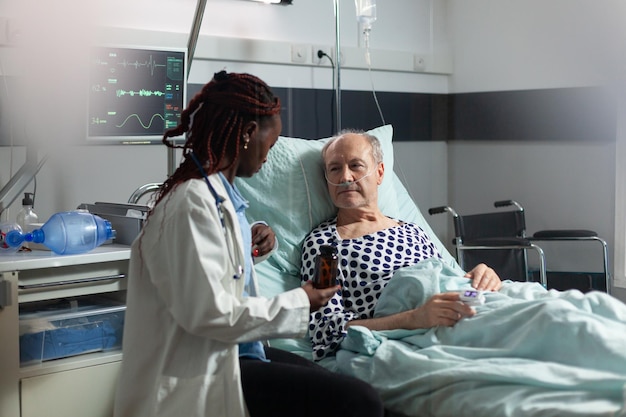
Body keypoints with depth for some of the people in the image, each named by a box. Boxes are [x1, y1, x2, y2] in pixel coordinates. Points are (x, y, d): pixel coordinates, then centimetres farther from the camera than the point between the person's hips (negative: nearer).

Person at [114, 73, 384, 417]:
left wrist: (249, 243, 7)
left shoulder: (220, 190, 8)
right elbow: (209, 313, -26)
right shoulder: (194, 202, -22)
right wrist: (298, 304, -15)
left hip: (233, 351, 11)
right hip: (202, 374, -10)